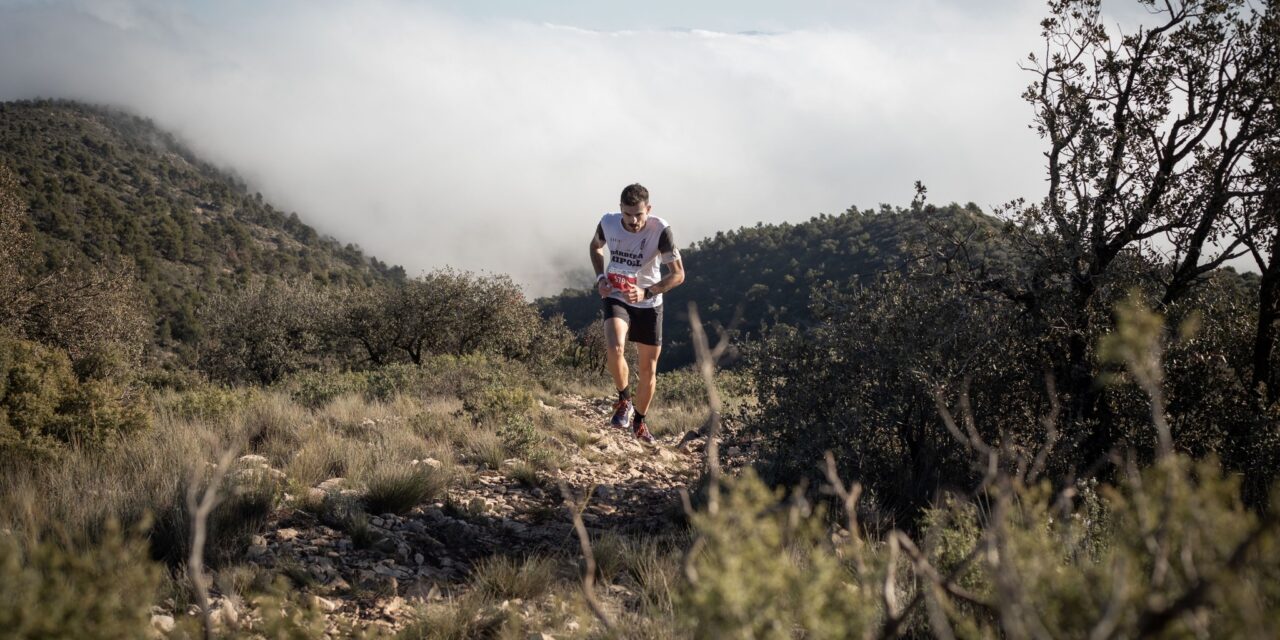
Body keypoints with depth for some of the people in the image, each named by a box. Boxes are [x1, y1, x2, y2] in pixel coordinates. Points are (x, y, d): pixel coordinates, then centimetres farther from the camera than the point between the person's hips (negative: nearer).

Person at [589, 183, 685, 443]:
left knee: (649, 369, 9)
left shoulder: (660, 230, -21)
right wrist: (600, 277, -4)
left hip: (649, 304, 0)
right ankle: (624, 400, -4)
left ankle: (640, 421, 32)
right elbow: (596, 246, 12)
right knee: (614, 348, -30)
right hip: (616, 298, 0)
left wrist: (647, 292, -32)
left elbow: (678, 274, -19)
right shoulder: (608, 223, -13)